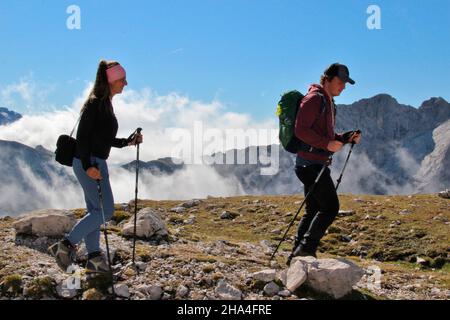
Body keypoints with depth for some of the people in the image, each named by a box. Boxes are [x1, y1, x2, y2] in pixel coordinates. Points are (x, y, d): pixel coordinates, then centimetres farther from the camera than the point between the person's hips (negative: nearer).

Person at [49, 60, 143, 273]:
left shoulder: (106, 104, 16)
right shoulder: (95, 103, -14)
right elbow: (82, 136, -19)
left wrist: (129, 142, 15)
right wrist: (88, 166, -24)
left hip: (96, 163, 10)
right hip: (88, 163, -10)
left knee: (95, 211, 11)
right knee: (105, 210, -8)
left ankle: (93, 257, 17)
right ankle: (66, 245, -5)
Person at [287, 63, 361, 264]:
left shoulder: (329, 103, 21)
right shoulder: (314, 99, -11)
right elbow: (301, 130, -20)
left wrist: (347, 138, 10)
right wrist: (327, 144, -24)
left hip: (317, 164, 10)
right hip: (310, 163, -10)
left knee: (314, 210, 11)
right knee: (330, 206, -11)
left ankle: (297, 255, 15)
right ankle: (306, 249, -9)